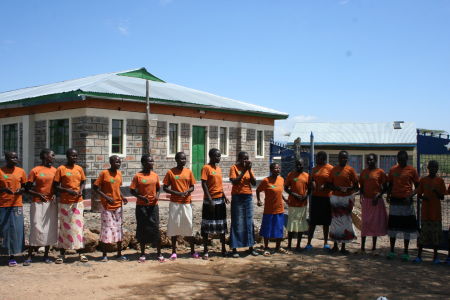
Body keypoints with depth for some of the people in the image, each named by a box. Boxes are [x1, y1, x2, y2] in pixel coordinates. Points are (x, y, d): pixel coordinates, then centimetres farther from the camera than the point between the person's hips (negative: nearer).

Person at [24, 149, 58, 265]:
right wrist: (38, 194, -14)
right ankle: (29, 256, 0)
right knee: (36, 229, -7)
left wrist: (55, 194, -2)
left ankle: (46, 255, 15)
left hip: (51, 203, 4)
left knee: (50, 229, 5)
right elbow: (27, 188, -1)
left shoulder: (55, 170, 9)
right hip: (38, 203, -4)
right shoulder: (35, 170, -3)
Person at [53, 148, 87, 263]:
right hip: (65, 202, -3)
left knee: (78, 225, 4)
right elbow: (56, 186, -4)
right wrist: (68, 190, -18)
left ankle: (80, 253, 11)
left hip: (78, 202, 3)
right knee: (64, 226, 4)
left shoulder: (79, 169, 7)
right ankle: (62, 254, 14)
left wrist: (81, 190, -4)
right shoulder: (61, 169, -5)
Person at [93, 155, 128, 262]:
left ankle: (119, 254, 16)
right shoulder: (104, 173, -9)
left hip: (118, 206, 5)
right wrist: (106, 197, -17)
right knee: (106, 229, -1)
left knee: (119, 229, 8)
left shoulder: (119, 173, 8)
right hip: (107, 206, -5)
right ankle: (104, 255, 9)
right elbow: (95, 187, -8)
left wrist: (122, 197, 1)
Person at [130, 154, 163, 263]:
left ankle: (159, 254, 10)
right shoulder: (138, 176, -6)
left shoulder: (155, 175, 5)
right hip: (141, 206, -2)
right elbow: (132, 191, -4)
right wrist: (140, 197, -20)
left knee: (155, 229, 1)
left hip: (153, 205, 2)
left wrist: (157, 195, -6)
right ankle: (142, 254, 17)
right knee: (142, 229, 5)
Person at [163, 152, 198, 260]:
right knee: (174, 226, 3)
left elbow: (192, 187, 10)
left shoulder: (189, 172, 4)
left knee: (189, 226, 5)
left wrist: (187, 192, -12)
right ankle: (174, 252, 13)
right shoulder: (170, 172, -4)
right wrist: (177, 193, -15)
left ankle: (192, 251, 14)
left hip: (187, 203, 2)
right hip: (175, 203, -2)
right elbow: (165, 188, -2)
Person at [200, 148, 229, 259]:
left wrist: (224, 196, 8)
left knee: (222, 225, 11)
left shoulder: (219, 168, 12)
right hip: (210, 200, -7)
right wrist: (210, 200, -20)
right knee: (207, 225, 1)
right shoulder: (206, 168, -10)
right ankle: (205, 251, 8)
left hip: (220, 200, 7)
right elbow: (204, 184, -15)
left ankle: (223, 249, 20)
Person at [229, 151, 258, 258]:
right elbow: (234, 182, -16)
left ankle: (251, 247, 15)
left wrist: (249, 170, -8)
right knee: (237, 223, -2)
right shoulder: (234, 167, -4)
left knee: (249, 222, 7)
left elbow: (254, 183, 2)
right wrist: (243, 171, -18)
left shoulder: (249, 168, 10)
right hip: (237, 197, -5)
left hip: (248, 197, 5)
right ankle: (234, 248, 3)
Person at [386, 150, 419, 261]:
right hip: (394, 201, 3)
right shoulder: (393, 170, 7)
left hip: (406, 202, -3)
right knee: (392, 227, 6)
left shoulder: (411, 170, -2)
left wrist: (411, 196, -13)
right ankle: (392, 251, 16)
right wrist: (388, 194, -1)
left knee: (407, 227, 3)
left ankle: (405, 252, 11)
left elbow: (417, 186, 1)